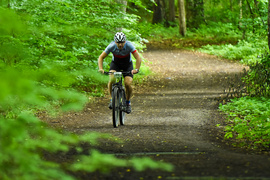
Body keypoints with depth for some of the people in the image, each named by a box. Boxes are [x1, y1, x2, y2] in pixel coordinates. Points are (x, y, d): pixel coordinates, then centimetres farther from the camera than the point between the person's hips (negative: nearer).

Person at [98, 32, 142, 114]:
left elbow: (138, 58, -31)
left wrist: (136, 69, -46)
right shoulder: (112, 46, -27)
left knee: (128, 84, -18)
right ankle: (112, 99, -7)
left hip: (127, 65, 0)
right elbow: (101, 57, -20)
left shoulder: (129, 45, -30)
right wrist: (100, 69, -35)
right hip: (115, 63, 0)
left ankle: (128, 102, 9)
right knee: (111, 80, -28)